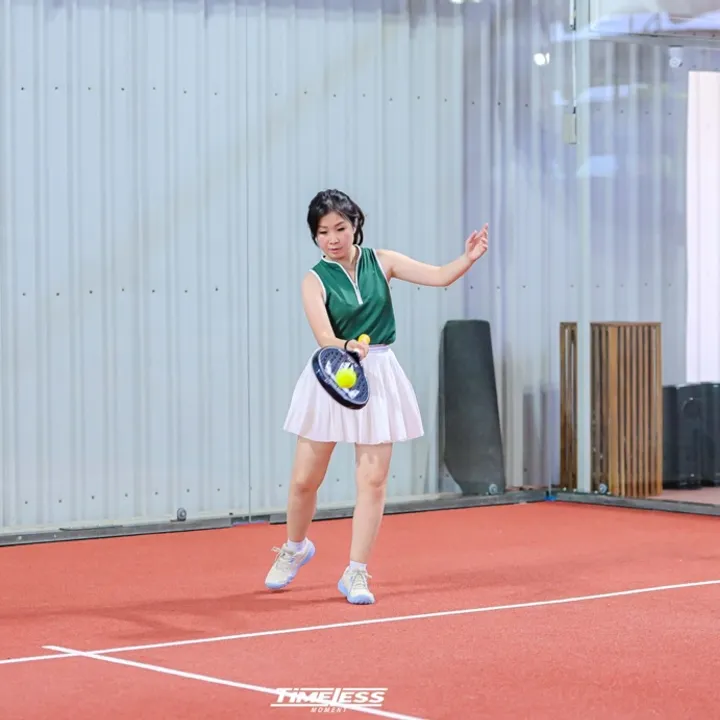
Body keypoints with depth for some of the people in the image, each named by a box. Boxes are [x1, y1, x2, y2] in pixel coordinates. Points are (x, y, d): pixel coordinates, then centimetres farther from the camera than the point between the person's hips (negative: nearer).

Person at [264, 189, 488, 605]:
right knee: (305, 479, 4)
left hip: (379, 378, 2)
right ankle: (295, 548, 33)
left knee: (373, 480, -3)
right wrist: (348, 347, -40)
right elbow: (324, 337, -19)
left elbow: (440, 276, -1)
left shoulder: (381, 262, 2)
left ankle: (356, 574, 7)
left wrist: (470, 257, -19)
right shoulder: (316, 281, -6)